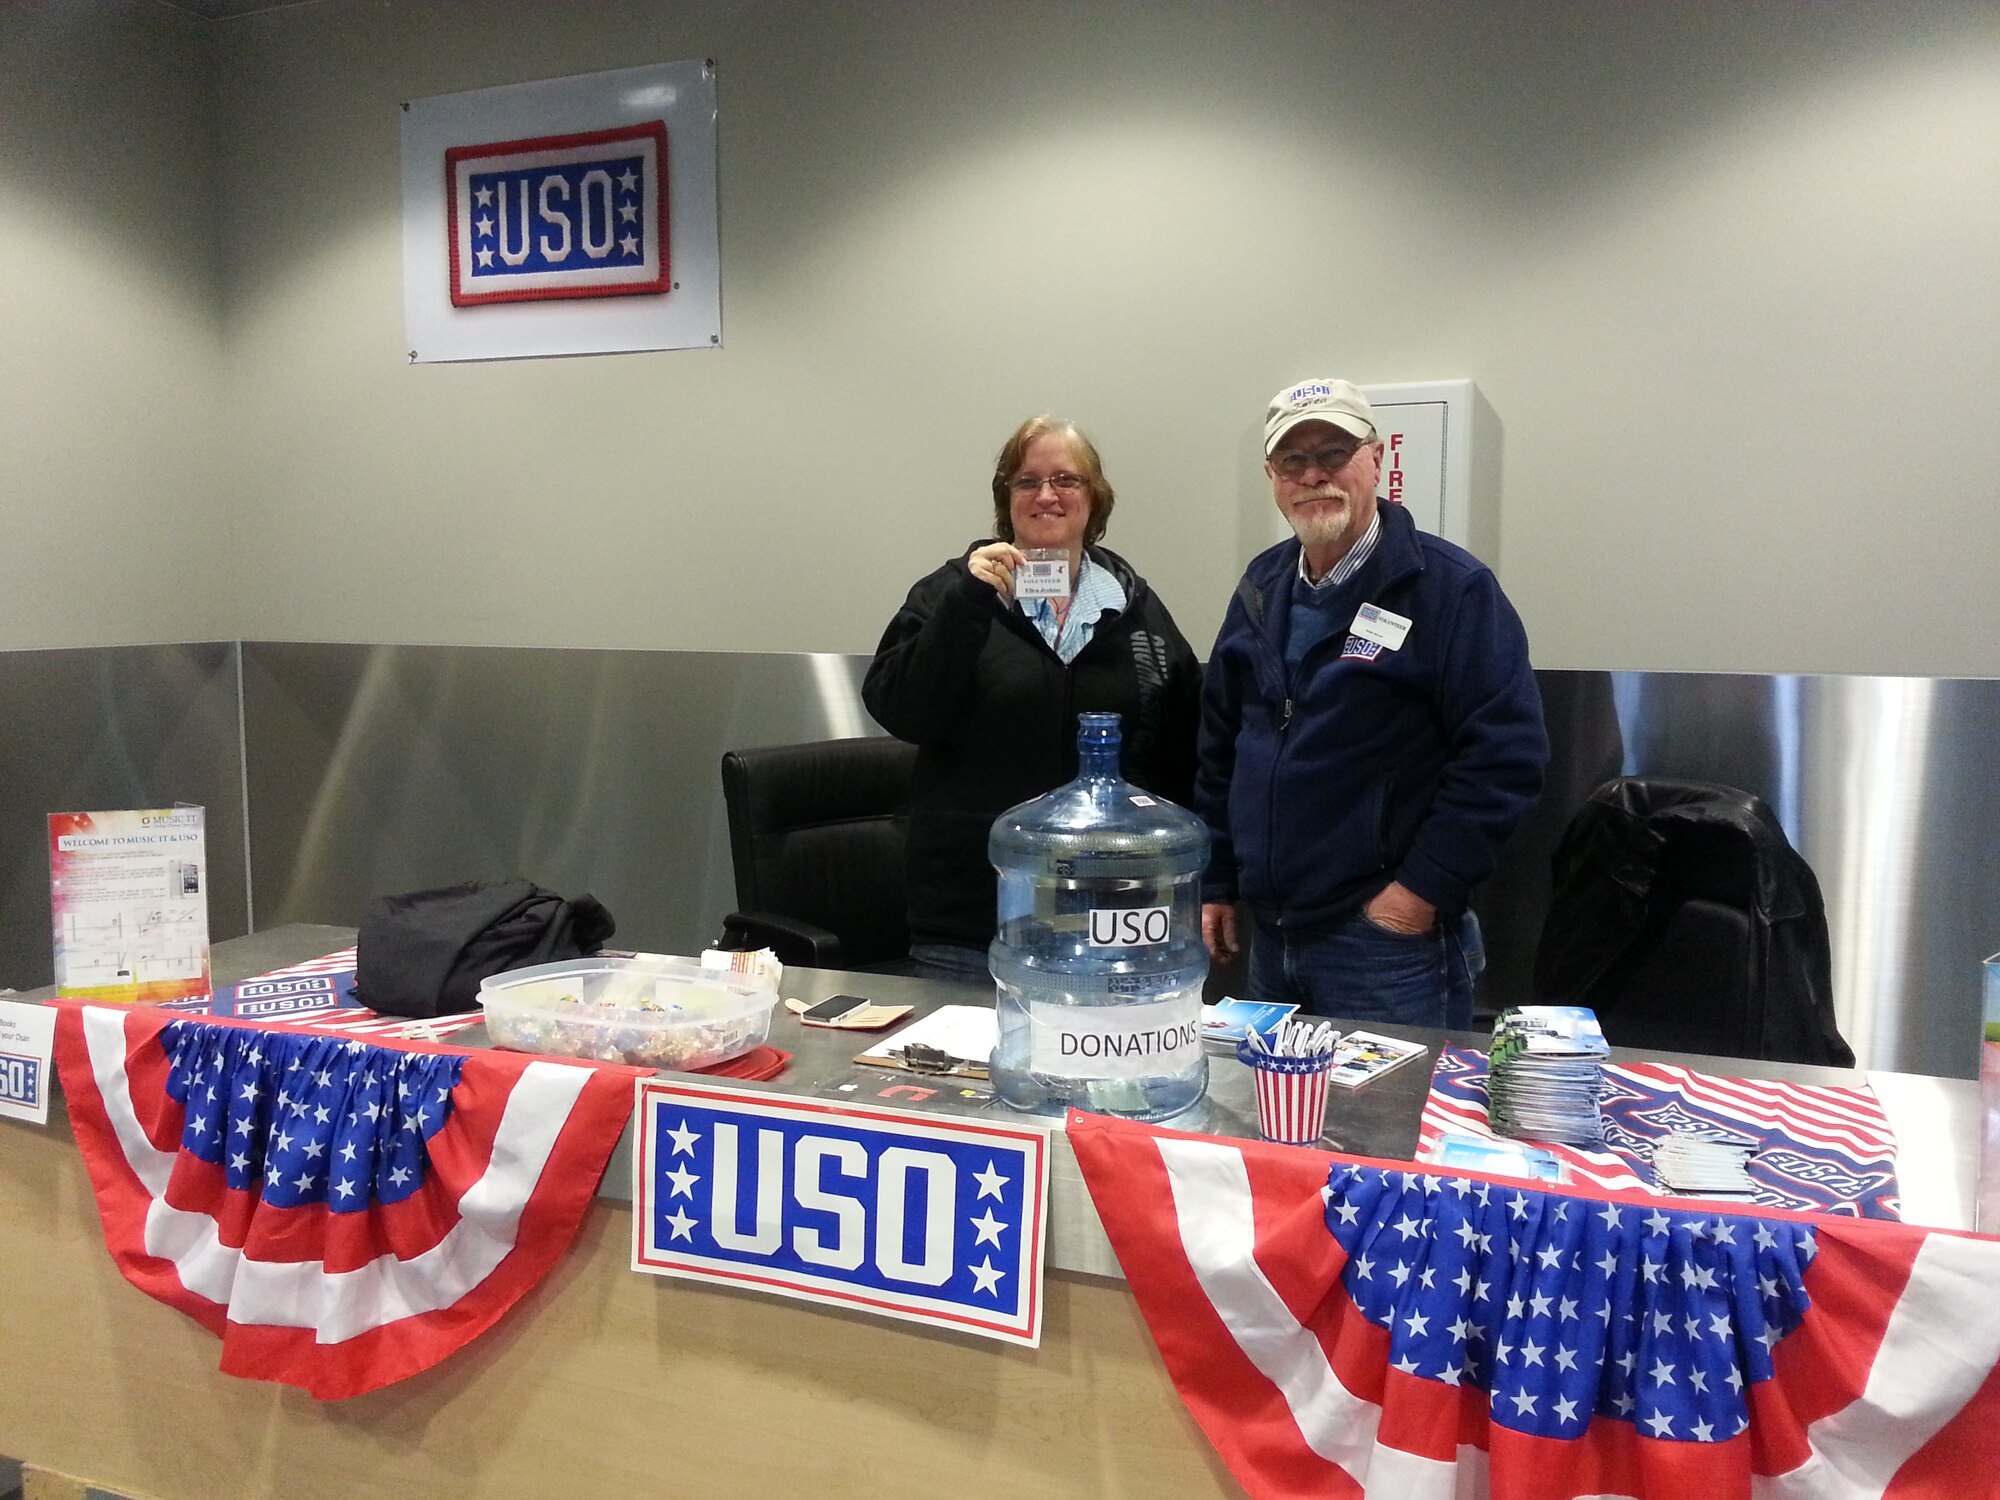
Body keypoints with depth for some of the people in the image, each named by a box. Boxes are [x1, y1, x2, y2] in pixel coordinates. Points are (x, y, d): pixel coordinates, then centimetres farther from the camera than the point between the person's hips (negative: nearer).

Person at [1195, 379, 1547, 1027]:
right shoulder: (1264, 585, 10)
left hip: (1389, 938, -6)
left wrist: (1422, 888, -17)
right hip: (1267, 936, 6)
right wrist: (1216, 883, 13)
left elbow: (1507, 752, -15)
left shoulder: (1452, 586, -10)